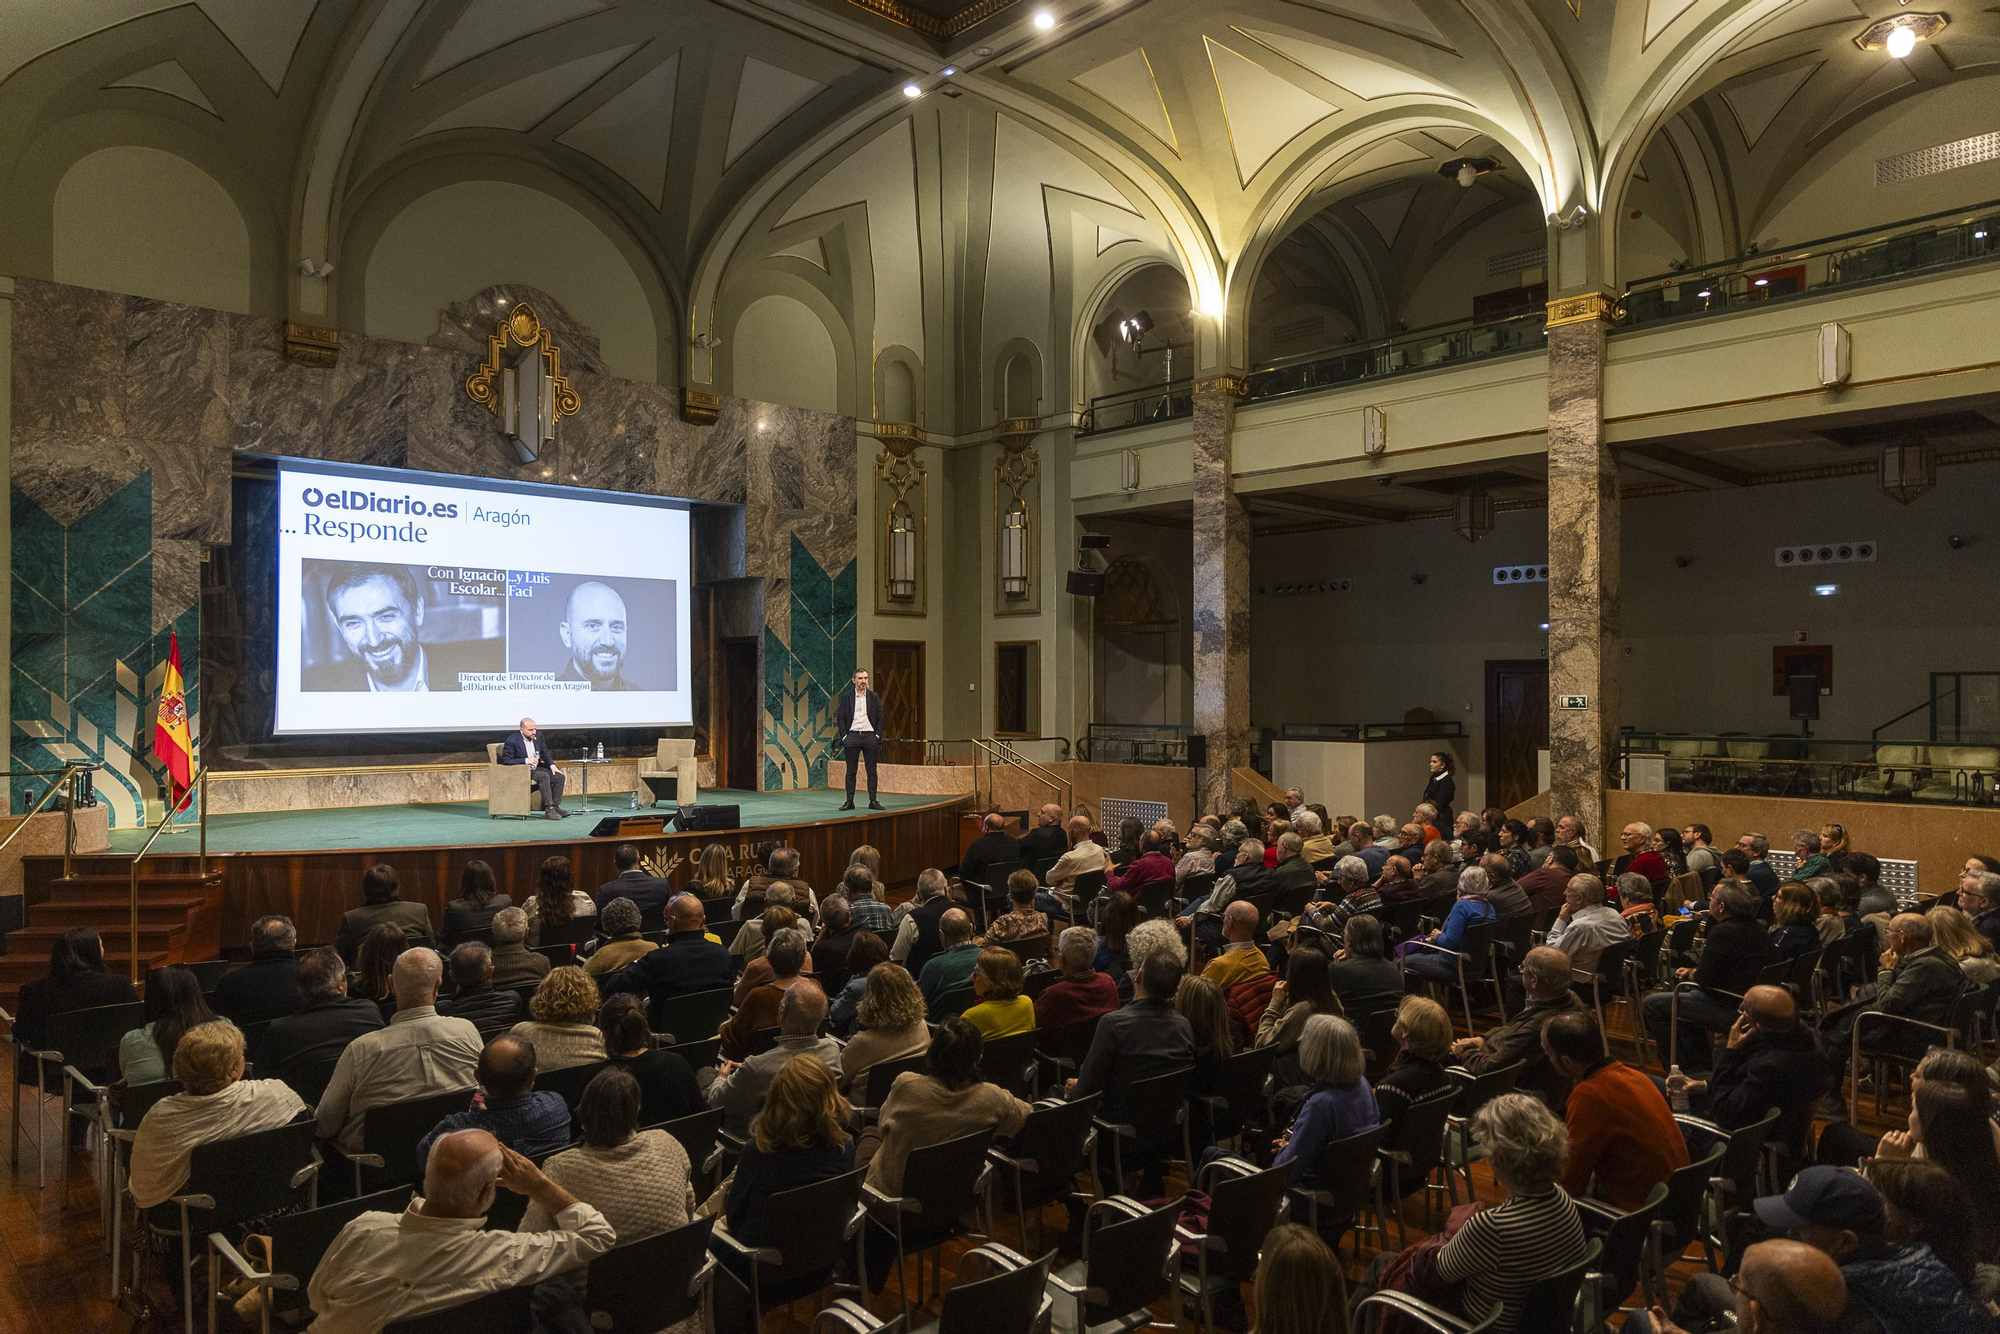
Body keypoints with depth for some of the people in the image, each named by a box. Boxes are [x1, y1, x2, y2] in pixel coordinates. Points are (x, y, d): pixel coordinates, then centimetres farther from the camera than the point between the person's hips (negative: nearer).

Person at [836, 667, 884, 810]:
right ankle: (849, 801, 5)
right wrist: (844, 736, -5)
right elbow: (840, 717, 4)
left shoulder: (874, 696, 9)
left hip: (869, 735, 1)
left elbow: (880, 717, 8)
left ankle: (873, 801, 6)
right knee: (851, 771, 1)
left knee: (871, 771, 2)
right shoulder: (846, 696, 5)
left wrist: (877, 735, -2)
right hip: (852, 735, -1)